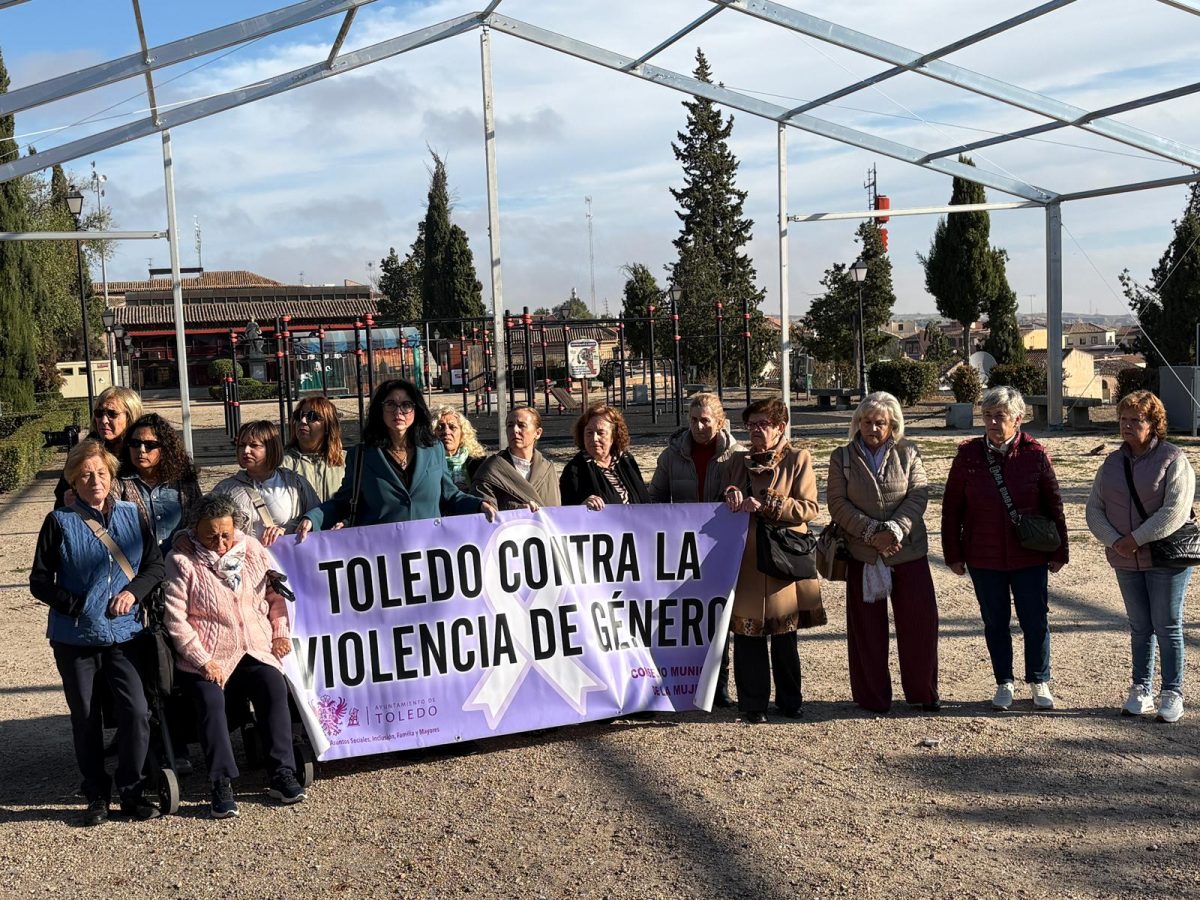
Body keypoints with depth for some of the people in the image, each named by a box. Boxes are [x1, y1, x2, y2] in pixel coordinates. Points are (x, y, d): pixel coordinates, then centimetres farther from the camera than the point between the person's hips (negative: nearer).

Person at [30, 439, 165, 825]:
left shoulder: (131, 515, 5)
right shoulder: (60, 522, -1)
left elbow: (155, 564, 8)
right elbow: (40, 581, 0)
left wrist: (134, 592, -10)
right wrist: (77, 606, -11)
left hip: (123, 634, 1)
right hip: (74, 637, -1)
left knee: (136, 712, -8)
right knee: (85, 718, 9)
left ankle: (131, 791, 9)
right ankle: (97, 795, 23)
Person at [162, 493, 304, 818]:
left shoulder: (252, 549, 8)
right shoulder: (182, 560, -6)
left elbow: (274, 592, 19)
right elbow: (176, 619, -10)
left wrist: (280, 630, 5)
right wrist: (203, 661, -15)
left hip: (255, 648, 3)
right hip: (207, 656, -3)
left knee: (274, 688, -23)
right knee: (210, 701, -28)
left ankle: (282, 774, -19)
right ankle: (222, 784, -21)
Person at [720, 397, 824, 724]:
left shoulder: (798, 460, 1)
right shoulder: (737, 462, 12)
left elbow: (808, 507, -8)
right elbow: (723, 509, 17)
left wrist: (765, 505, -16)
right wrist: (730, 494, -6)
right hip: (745, 561, 2)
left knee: (785, 636, 7)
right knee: (748, 635, 2)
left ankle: (789, 700, 22)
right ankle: (752, 703, 12)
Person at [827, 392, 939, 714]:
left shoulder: (908, 453, 5)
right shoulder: (842, 457, 4)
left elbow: (918, 495, -3)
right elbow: (838, 503, -4)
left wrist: (894, 530, -18)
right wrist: (872, 533, -14)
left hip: (909, 551, 1)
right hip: (863, 555, 0)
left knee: (920, 621, 3)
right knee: (867, 627, 5)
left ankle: (923, 692, 19)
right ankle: (872, 696, 17)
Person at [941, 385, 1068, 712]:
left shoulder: (1035, 455, -5)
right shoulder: (968, 455, -3)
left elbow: (1053, 506, 2)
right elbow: (951, 509, 2)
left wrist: (1059, 552, 3)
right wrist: (953, 554, 1)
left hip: (1030, 558, -1)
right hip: (983, 559, 1)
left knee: (1036, 622, 6)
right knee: (995, 623, 11)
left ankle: (1039, 683, 24)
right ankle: (1004, 684, 26)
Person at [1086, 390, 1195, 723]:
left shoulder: (1173, 459, -9)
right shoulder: (1112, 462, 7)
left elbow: (1175, 511, -20)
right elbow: (1094, 509, 3)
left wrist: (1136, 539, -19)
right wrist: (1115, 541, -13)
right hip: (1126, 561, 5)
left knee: (1167, 627, 3)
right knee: (1139, 628, 13)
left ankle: (1172, 693, 14)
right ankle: (1141, 689, 23)